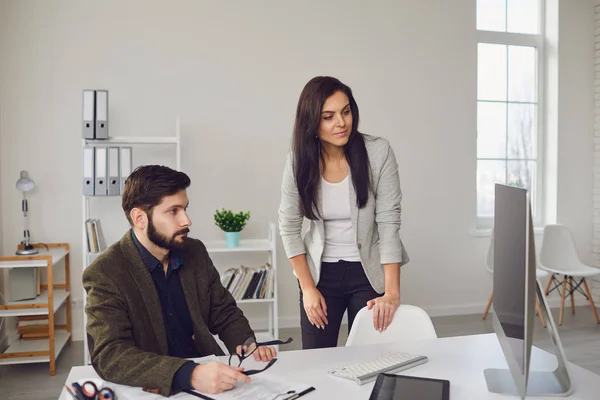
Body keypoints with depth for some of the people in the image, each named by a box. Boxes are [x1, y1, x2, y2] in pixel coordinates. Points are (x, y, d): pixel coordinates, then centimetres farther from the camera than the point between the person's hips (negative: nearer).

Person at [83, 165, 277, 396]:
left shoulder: (195, 252, 1)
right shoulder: (104, 274, -13)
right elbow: (109, 356, -23)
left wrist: (247, 345, -9)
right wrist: (190, 374, -36)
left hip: (208, 374, 4)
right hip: (152, 390, -3)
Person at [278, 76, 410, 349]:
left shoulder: (378, 152, -15)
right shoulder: (298, 160, -9)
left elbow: (389, 223, -15)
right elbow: (289, 228, -2)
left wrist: (392, 292, -20)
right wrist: (308, 288, -6)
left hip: (369, 272, -1)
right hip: (320, 272, 2)